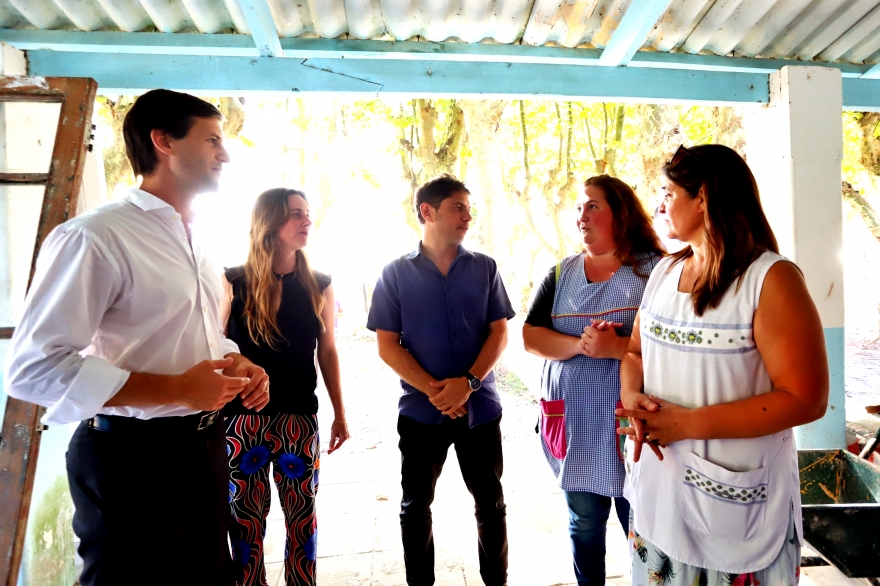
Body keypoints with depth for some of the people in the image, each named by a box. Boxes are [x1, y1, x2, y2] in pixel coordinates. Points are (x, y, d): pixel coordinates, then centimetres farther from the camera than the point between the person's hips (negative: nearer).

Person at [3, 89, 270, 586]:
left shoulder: (194, 243, 12)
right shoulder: (95, 237, -16)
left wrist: (238, 365, -1)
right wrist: (175, 390, -25)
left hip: (203, 446, 8)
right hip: (134, 457, -8)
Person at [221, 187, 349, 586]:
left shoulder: (319, 286, 4)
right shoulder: (233, 282, -3)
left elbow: (327, 352, 8)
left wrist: (339, 415, 10)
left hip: (300, 419, 2)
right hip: (243, 418, -1)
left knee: (302, 515, 10)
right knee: (246, 519, 10)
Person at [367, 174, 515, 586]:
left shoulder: (485, 268, 2)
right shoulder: (396, 273, -2)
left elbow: (499, 333, -1)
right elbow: (387, 346, -5)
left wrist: (467, 383, -16)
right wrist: (434, 391, -16)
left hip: (481, 408, 1)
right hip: (420, 411, -1)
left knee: (490, 503, 13)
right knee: (415, 506, 13)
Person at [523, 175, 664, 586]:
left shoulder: (654, 270, -4)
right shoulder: (561, 274, 8)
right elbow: (531, 337, 1)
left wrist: (617, 347, -24)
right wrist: (580, 345, -16)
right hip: (573, 421, 4)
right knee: (584, 523, 17)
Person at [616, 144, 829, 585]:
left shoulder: (771, 279, -15)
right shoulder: (664, 272, 5)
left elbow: (805, 398, -18)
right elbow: (635, 352, 12)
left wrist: (686, 423, -22)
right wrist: (632, 398, -10)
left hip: (735, 499, -5)